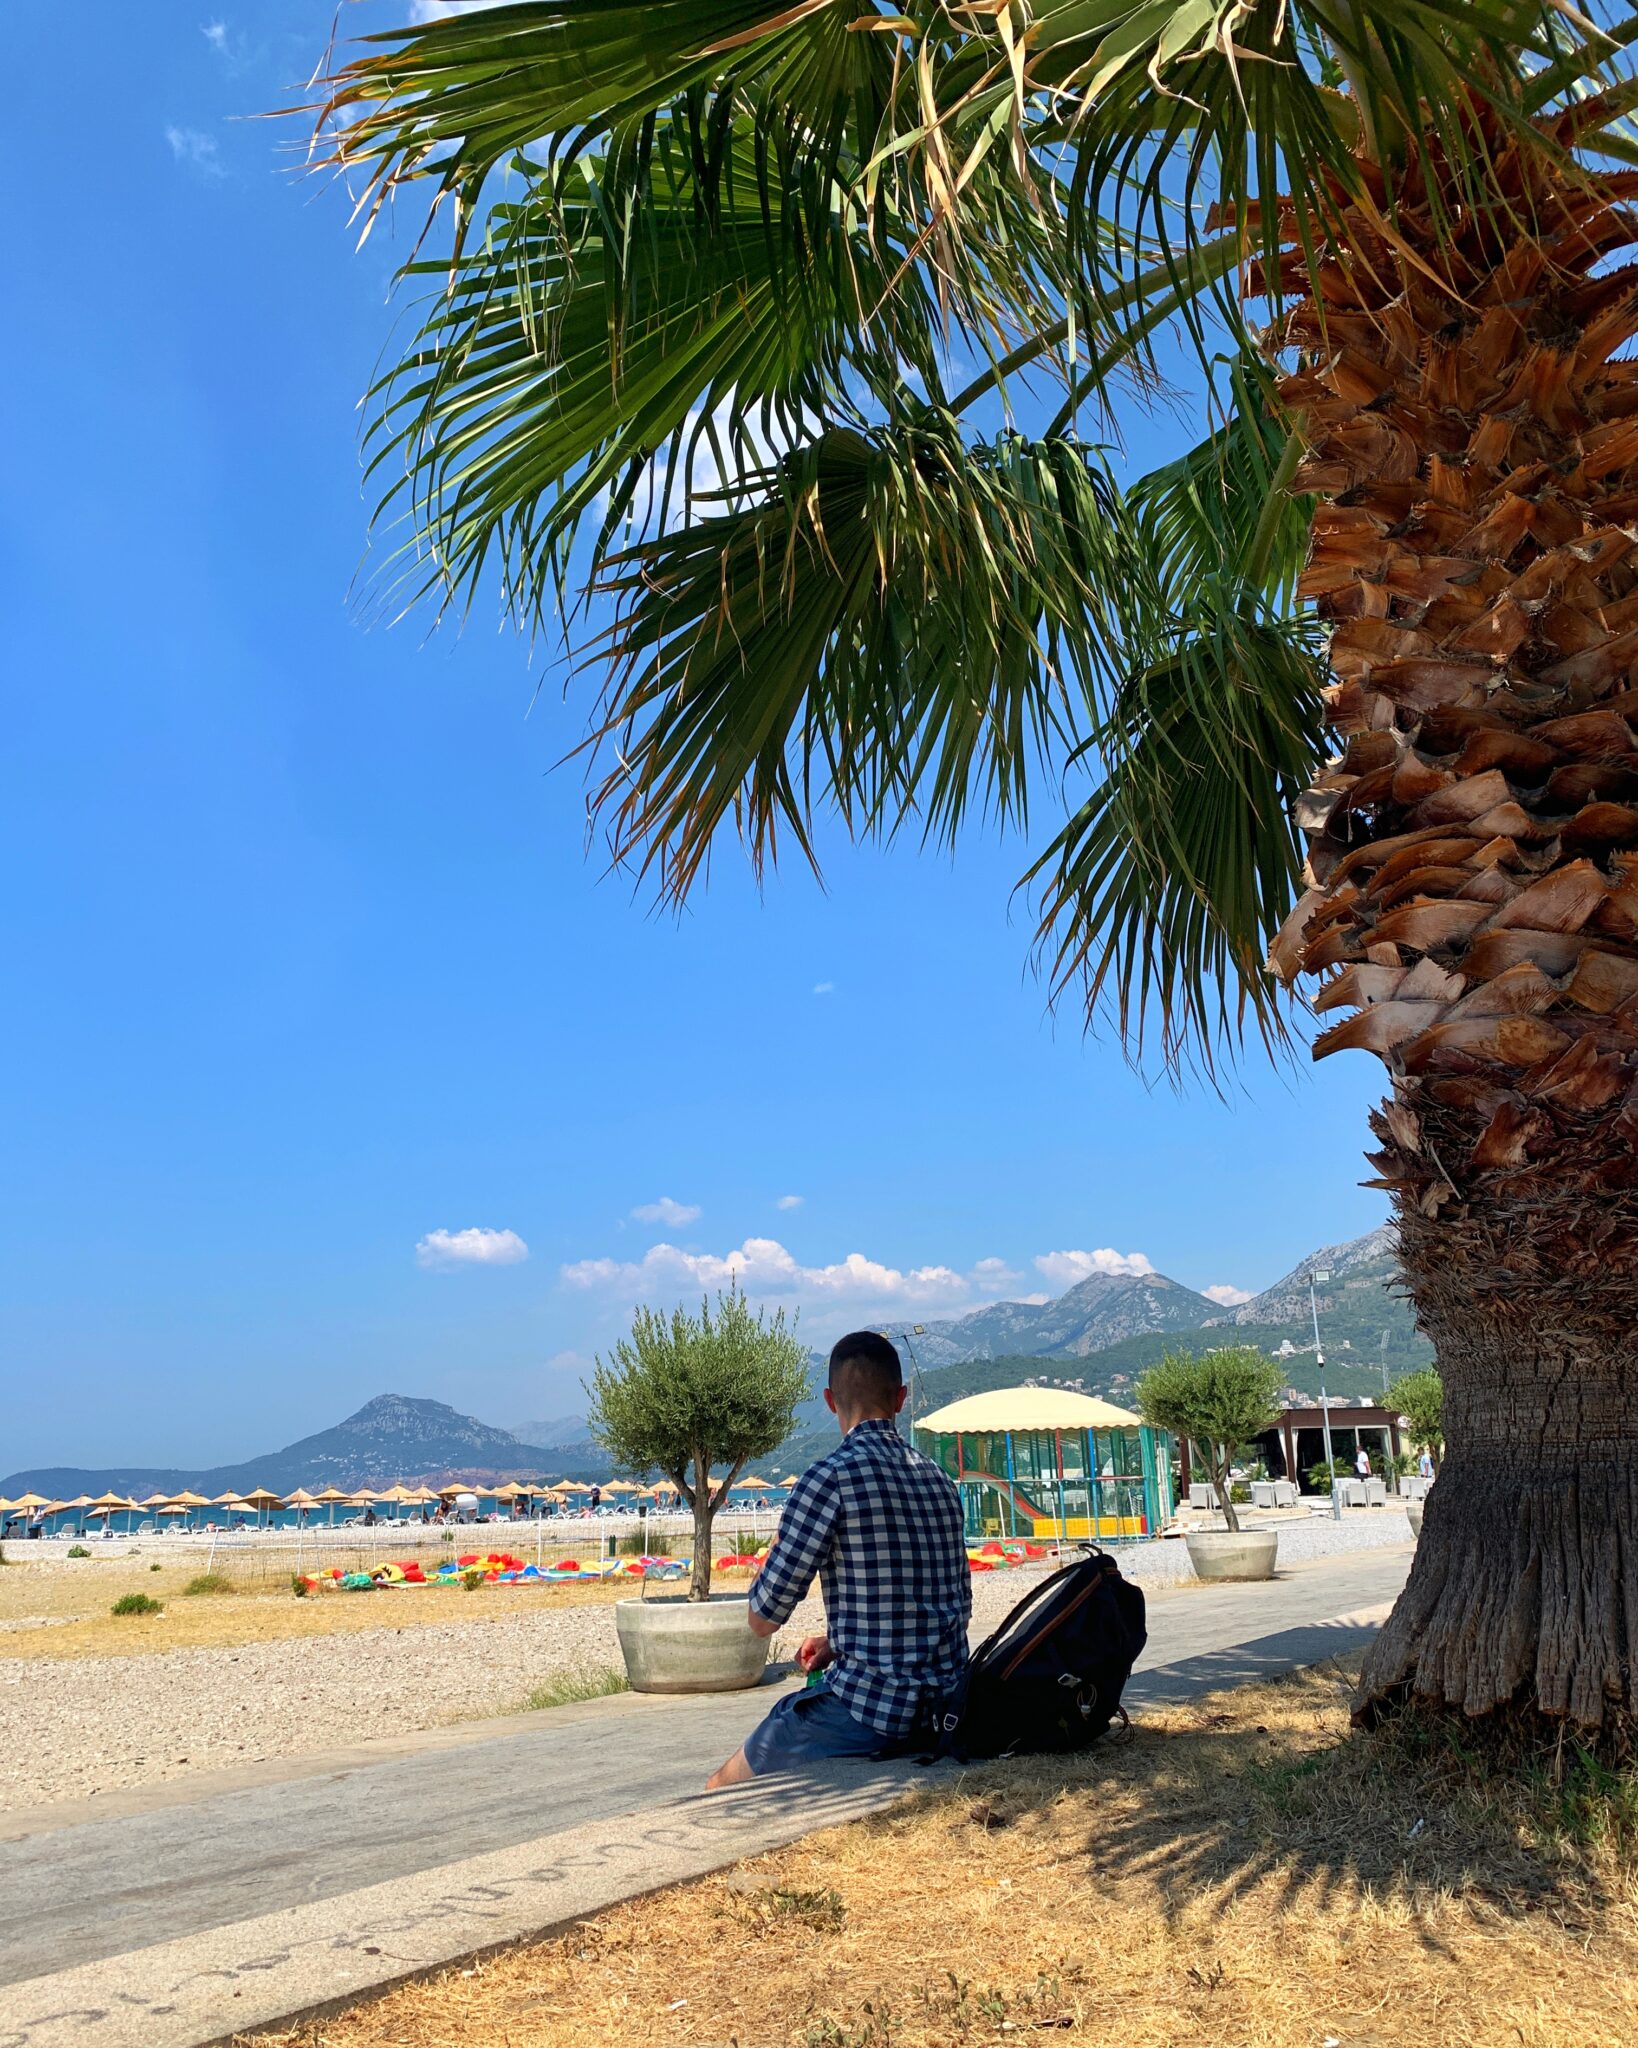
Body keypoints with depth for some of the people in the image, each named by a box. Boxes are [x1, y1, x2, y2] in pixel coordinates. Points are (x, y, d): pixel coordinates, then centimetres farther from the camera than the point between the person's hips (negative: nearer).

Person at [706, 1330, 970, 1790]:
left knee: (721, 1788, 12)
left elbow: (763, 1618, -10)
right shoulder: (938, 1479, 7)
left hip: (871, 1708, -7)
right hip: (944, 1705, 7)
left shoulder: (830, 1478, -15)